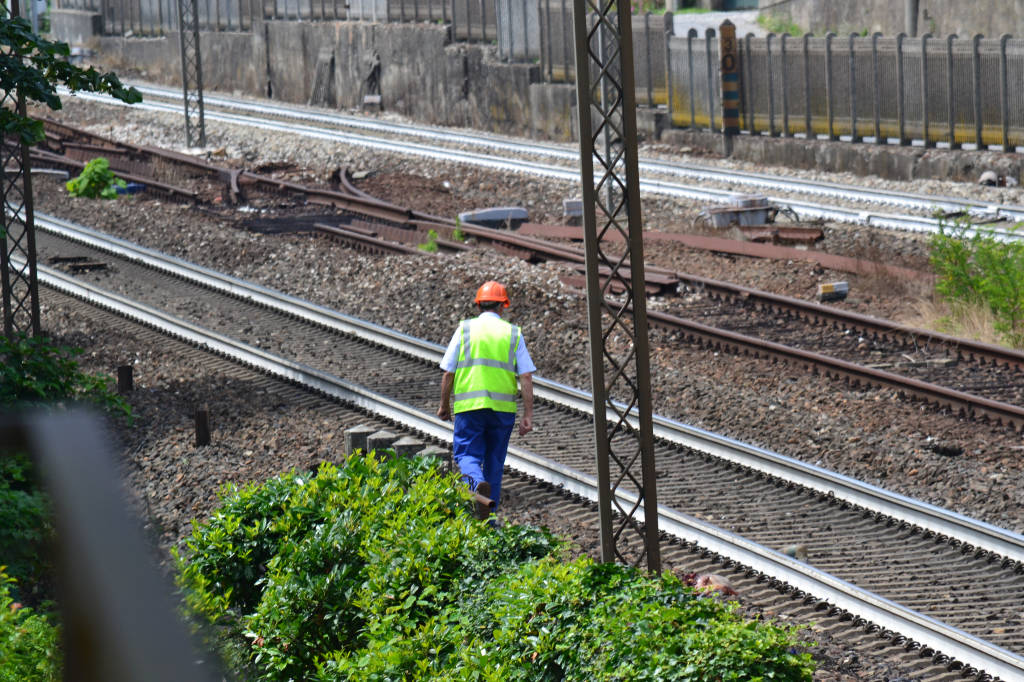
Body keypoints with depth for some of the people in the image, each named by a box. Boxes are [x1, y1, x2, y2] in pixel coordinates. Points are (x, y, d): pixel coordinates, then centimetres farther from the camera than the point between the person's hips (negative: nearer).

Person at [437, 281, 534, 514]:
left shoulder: (465, 329, 4)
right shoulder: (513, 333, 8)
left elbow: (448, 373, 2)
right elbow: (526, 377, 1)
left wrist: (444, 405, 15)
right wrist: (528, 416, 1)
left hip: (469, 406, -2)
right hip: (503, 407, 2)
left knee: (467, 455, 1)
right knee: (494, 460, 12)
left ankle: (476, 481, -32)